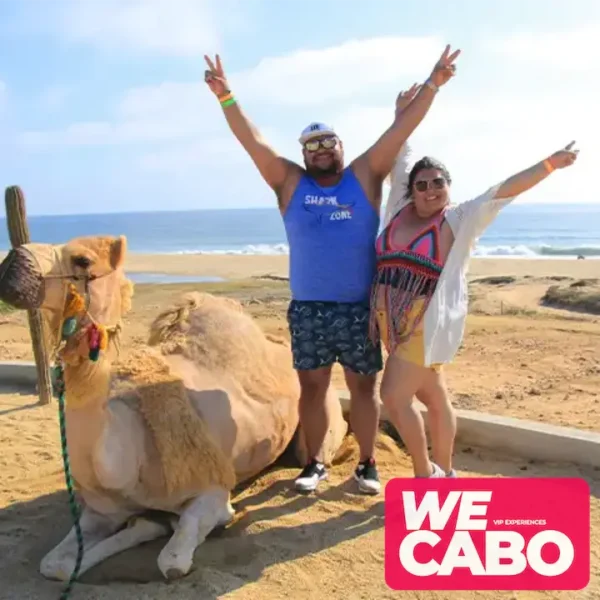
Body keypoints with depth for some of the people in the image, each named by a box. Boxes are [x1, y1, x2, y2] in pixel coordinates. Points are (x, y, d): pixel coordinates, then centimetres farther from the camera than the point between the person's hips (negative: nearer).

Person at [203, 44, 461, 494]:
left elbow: (400, 130, -3)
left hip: (360, 308, -1)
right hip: (307, 309, 1)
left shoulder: (365, 176, 3)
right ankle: (315, 463, 24)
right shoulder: (290, 183, 5)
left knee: (363, 386, 8)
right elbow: (253, 141, -3)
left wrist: (432, 85, -10)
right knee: (312, 387, 9)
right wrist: (226, 97, -11)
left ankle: (367, 463, 22)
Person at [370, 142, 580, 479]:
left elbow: (504, 190, -10)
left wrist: (550, 164, -17)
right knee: (434, 397, 15)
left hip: (427, 322, -5)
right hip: (392, 321, 6)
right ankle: (444, 474, 29)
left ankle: (426, 475, 10)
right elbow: (398, 164, 20)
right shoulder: (400, 209, 10)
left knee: (394, 396, -9)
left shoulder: (458, 220, -3)